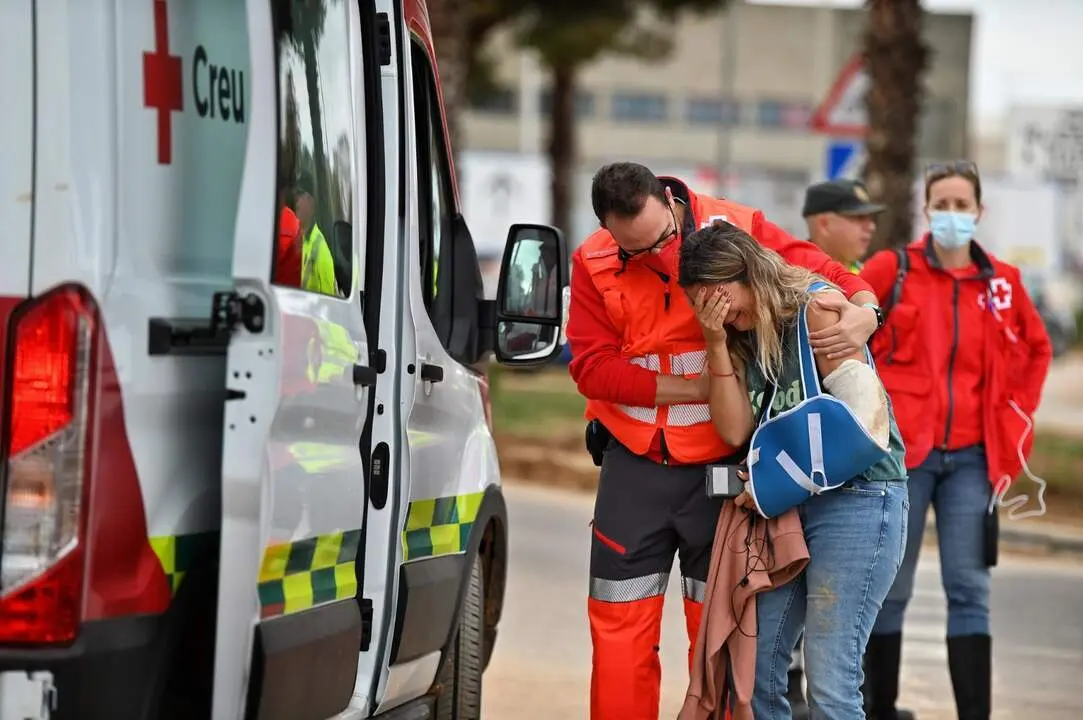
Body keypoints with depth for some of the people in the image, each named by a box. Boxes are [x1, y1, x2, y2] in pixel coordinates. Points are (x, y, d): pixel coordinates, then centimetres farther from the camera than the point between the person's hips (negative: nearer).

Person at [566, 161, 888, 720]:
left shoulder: (738, 229, -8)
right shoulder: (593, 264, -5)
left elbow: (824, 275, -6)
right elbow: (592, 366, -10)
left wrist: (863, 312, -28)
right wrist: (697, 388, -15)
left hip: (721, 464, -1)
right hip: (635, 465, 1)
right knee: (618, 629, 3)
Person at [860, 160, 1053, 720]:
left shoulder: (1001, 283, 7)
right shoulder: (892, 270, -2)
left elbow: (1036, 349, 20)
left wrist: (1016, 415, 11)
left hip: (972, 456, 2)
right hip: (902, 449, -2)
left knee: (969, 591, 0)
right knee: (891, 587, 3)